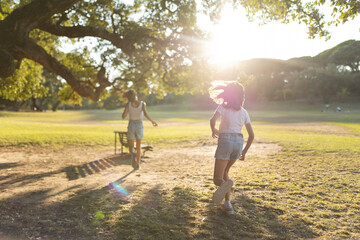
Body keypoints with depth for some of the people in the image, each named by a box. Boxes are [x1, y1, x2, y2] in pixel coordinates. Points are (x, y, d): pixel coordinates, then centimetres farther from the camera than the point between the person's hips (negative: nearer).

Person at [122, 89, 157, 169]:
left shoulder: (128, 104, -7)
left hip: (131, 126, -1)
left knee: (131, 146, 10)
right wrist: (152, 121, -9)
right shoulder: (142, 103, -7)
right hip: (139, 126, 1)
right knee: (138, 146, 19)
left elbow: (123, 116, -8)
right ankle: (137, 165, 15)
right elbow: (145, 114, -24)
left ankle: (133, 155, -25)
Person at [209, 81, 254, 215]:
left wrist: (213, 130, 5)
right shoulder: (244, 112, 12)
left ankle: (225, 184, -36)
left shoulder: (223, 106, 1)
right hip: (239, 142, 4)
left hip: (225, 141, -4)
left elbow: (212, 120, -17)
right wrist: (244, 152, 20)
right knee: (225, 171, 26)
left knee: (217, 179, 1)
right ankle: (227, 203, 16)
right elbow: (251, 135, 10)